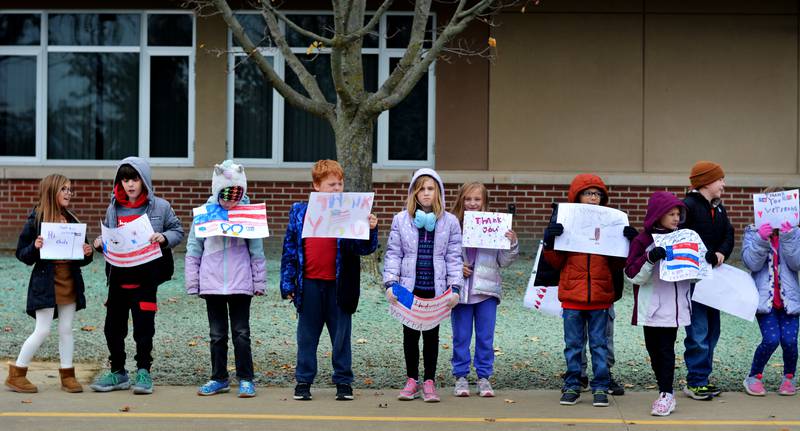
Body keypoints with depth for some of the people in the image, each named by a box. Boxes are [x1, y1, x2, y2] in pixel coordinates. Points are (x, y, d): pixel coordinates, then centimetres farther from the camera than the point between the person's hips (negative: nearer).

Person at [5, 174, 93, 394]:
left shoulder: (72, 221, 9)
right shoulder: (36, 219, -6)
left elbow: (80, 259, 16)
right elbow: (22, 254, -3)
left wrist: (87, 253, -5)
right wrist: (35, 247, -22)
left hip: (70, 281, 5)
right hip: (46, 281, -5)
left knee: (66, 329, 8)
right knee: (42, 330, -4)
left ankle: (67, 375, 17)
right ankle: (16, 374, 8)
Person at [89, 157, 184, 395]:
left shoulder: (160, 207, -3)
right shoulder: (114, 209, 8)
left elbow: (178, 231, 4)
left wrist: (164, 238, -16)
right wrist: (100, 243, -4)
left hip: (146, 277, -4)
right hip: (118, 276, 4)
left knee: (144, 326, -1)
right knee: (113, 326, 9)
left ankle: (143, 372, 12)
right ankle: (118, 372, 23)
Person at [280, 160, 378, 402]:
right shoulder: (299, 212, 4)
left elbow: (365, 249, -3)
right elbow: (290, 248, 6)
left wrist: (371, 230, -22)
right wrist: (287, 283, 3)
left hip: (339, 285, -1)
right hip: (309, 284, 1)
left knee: (341, 336, 8)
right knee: (307, 336, 10)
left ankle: (343, 382, 19)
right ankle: (303, 381, 20)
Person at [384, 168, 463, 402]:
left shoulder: (450, 222, 2)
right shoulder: (401, 220, 1)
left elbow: (454, 257, 2)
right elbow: (393, 254, 1)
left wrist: (455, 287, -6)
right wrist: (390, 283, -9)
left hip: (436, 289, 0)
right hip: (409, 288, 0)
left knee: (432, 335, 7)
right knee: (410, 334, 8)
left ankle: (429, 382, 15)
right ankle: (412, 381, 18)